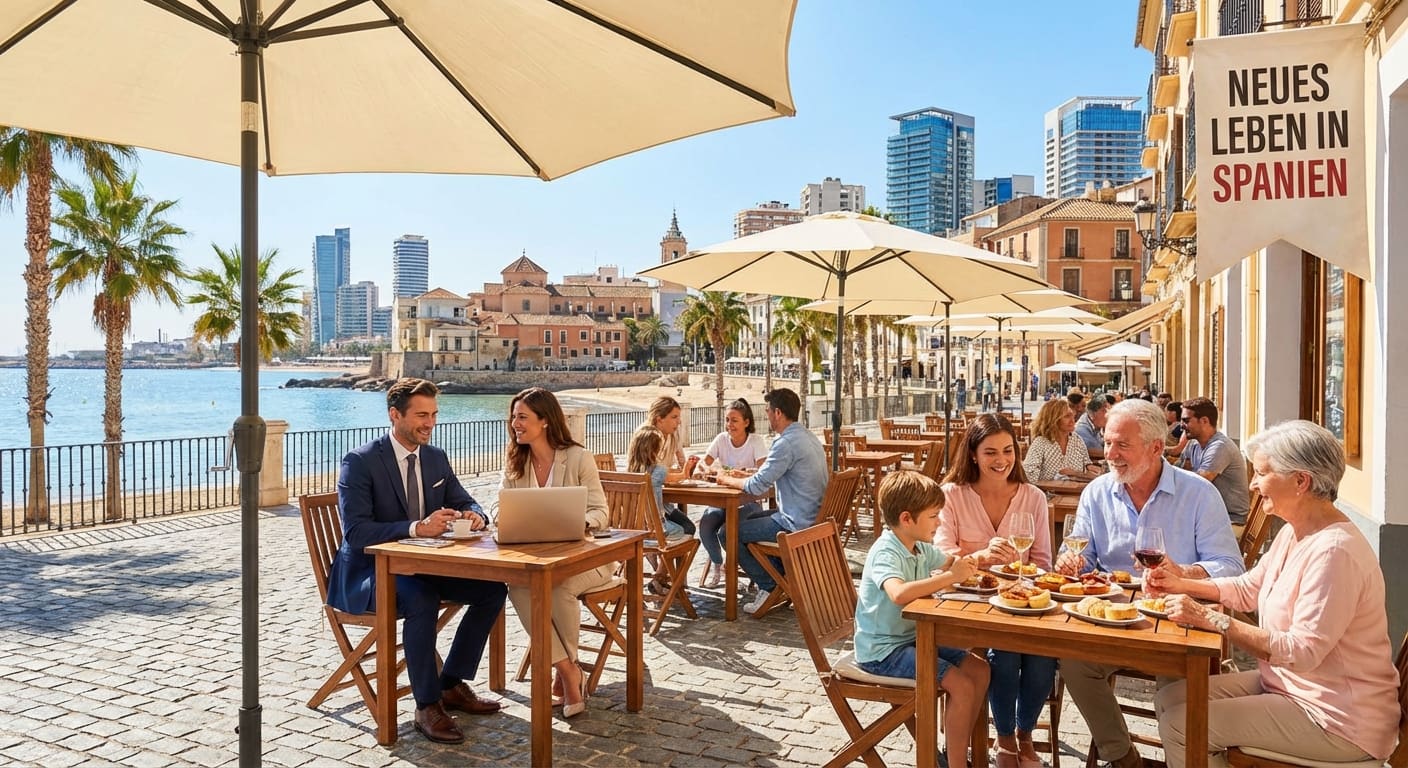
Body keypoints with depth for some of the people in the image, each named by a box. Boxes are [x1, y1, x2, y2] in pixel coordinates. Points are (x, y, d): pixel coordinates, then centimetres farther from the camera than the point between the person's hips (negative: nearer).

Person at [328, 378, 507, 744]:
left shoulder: (436, 457, 6)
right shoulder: (360, 462, -14)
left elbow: (466, 503, 10)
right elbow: (355, 532, -23)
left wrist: (475, 515, -16)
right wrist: (416, 528, -35)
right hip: (368, 570, -7)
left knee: (492, 589, -9)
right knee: (421, 601, -36)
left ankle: (452, 685, 5)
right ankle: (427, 706, -19)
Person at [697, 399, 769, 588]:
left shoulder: (756, 441, -8)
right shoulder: (721, 439, 2)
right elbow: (704, 465, -6)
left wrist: (741, 472, -40)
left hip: (749, 501, -3)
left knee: (726, 532, -28)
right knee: (706, 525, -27)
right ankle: (716, 564, 2)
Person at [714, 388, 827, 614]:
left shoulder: (786, 444, -22)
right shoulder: (809, 437, 11)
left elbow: (757, 486, -20)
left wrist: (728, 480, -2)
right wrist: (742, 476, 14)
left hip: (796, 525, -10)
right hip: (813, 518, 10)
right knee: (750, 518, 27)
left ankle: (769, 586, 7)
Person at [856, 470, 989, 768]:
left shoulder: (920, 548, 5)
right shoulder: (885, 553, -24)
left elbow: (949, 562, 24)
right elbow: (899, 594, -44)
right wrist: (950, 577, -40)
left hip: (913, 637, 10)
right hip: (883, 650, -10)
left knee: (979, 670, 7)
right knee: (961, 686, -18)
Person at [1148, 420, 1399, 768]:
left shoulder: (1334, 551, -27)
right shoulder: (1293, 533, 5)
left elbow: (1302, 652, -30)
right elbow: (1248, 588, 19)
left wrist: (1211, 619, -28)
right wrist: (1181, 584, 6)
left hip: (1336, 720, -9)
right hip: (1287, 684, 9)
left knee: (1179, 726, -15)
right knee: (1169, 699, 4)